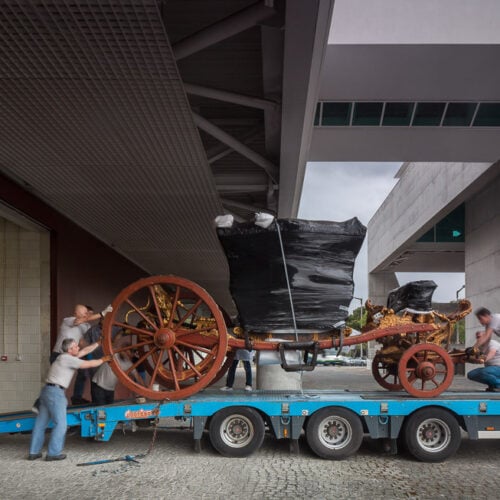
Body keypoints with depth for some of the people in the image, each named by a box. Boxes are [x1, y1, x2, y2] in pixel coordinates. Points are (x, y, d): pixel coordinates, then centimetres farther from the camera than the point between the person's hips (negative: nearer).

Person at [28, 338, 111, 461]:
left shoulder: (66, 357, 17)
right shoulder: (68, 359, -9)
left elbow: (85, 351, 24)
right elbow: (89, 364, -5)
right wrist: (103, 360, 10)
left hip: (47, 391, 10)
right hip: (55, 392, -10)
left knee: (40, 423, 10)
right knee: (60, 424, -4)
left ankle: (34, 452, 14)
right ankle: (53, 453, -3)